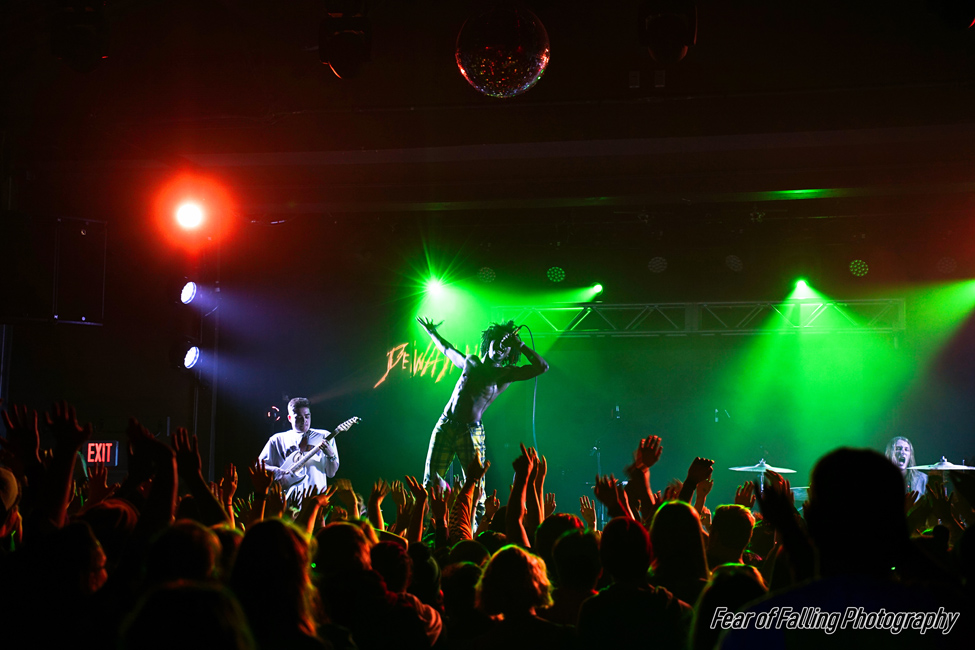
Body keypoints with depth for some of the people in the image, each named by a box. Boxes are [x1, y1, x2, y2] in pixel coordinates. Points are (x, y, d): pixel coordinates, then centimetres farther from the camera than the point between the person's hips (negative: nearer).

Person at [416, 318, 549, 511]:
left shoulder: (507, 374, 3)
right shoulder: (470, 362, 15)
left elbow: (542, 366, -7)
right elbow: (447, 350, 36)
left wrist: (519, 344, -4)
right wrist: (432, 332, 48)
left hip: (471, 432, -3)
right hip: (445, 426, 3)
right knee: (430, 484, 0)